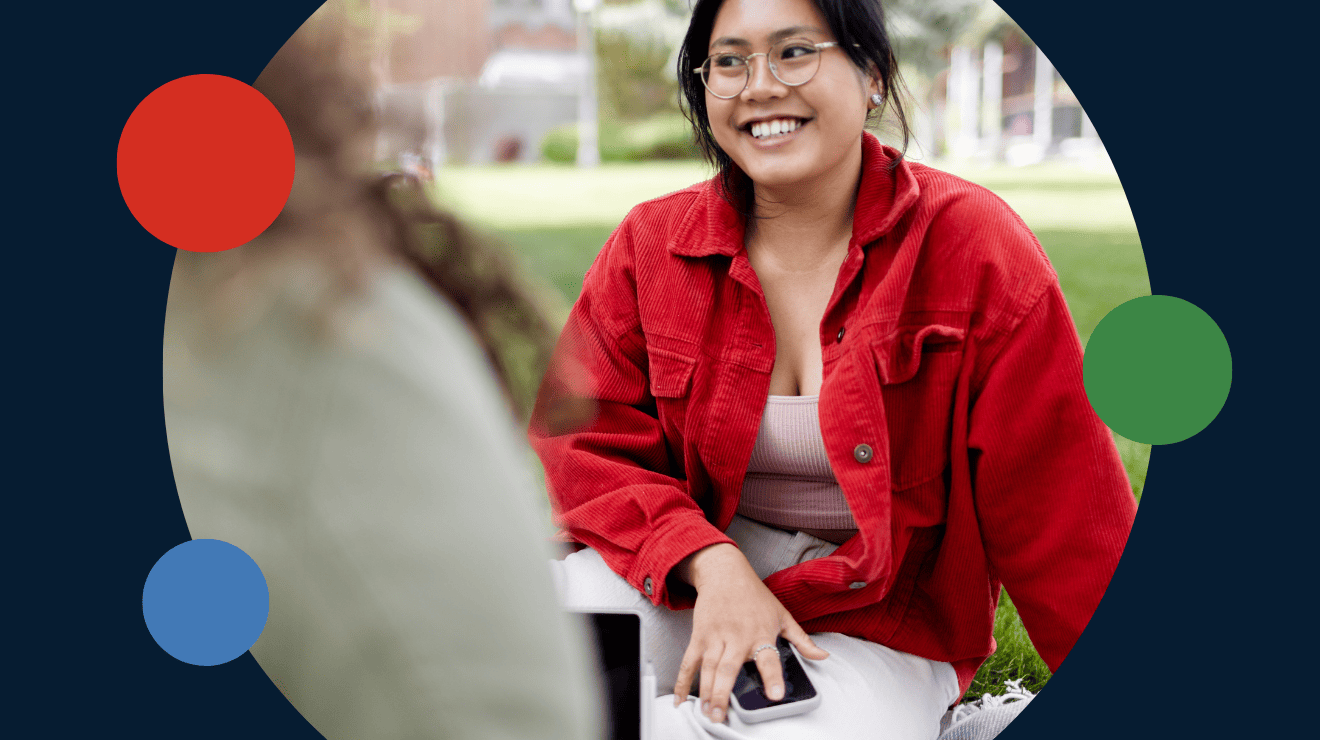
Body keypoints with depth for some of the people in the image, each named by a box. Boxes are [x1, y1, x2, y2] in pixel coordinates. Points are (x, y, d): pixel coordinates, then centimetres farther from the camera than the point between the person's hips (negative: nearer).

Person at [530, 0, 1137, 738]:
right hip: (692, 585, 2)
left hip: (879, 622, -1)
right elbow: (587, 438, -3)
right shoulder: (652, 243, -1)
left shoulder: (975, 247, -9)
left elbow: (1062, 512, -8)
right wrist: (712, 563, -20)